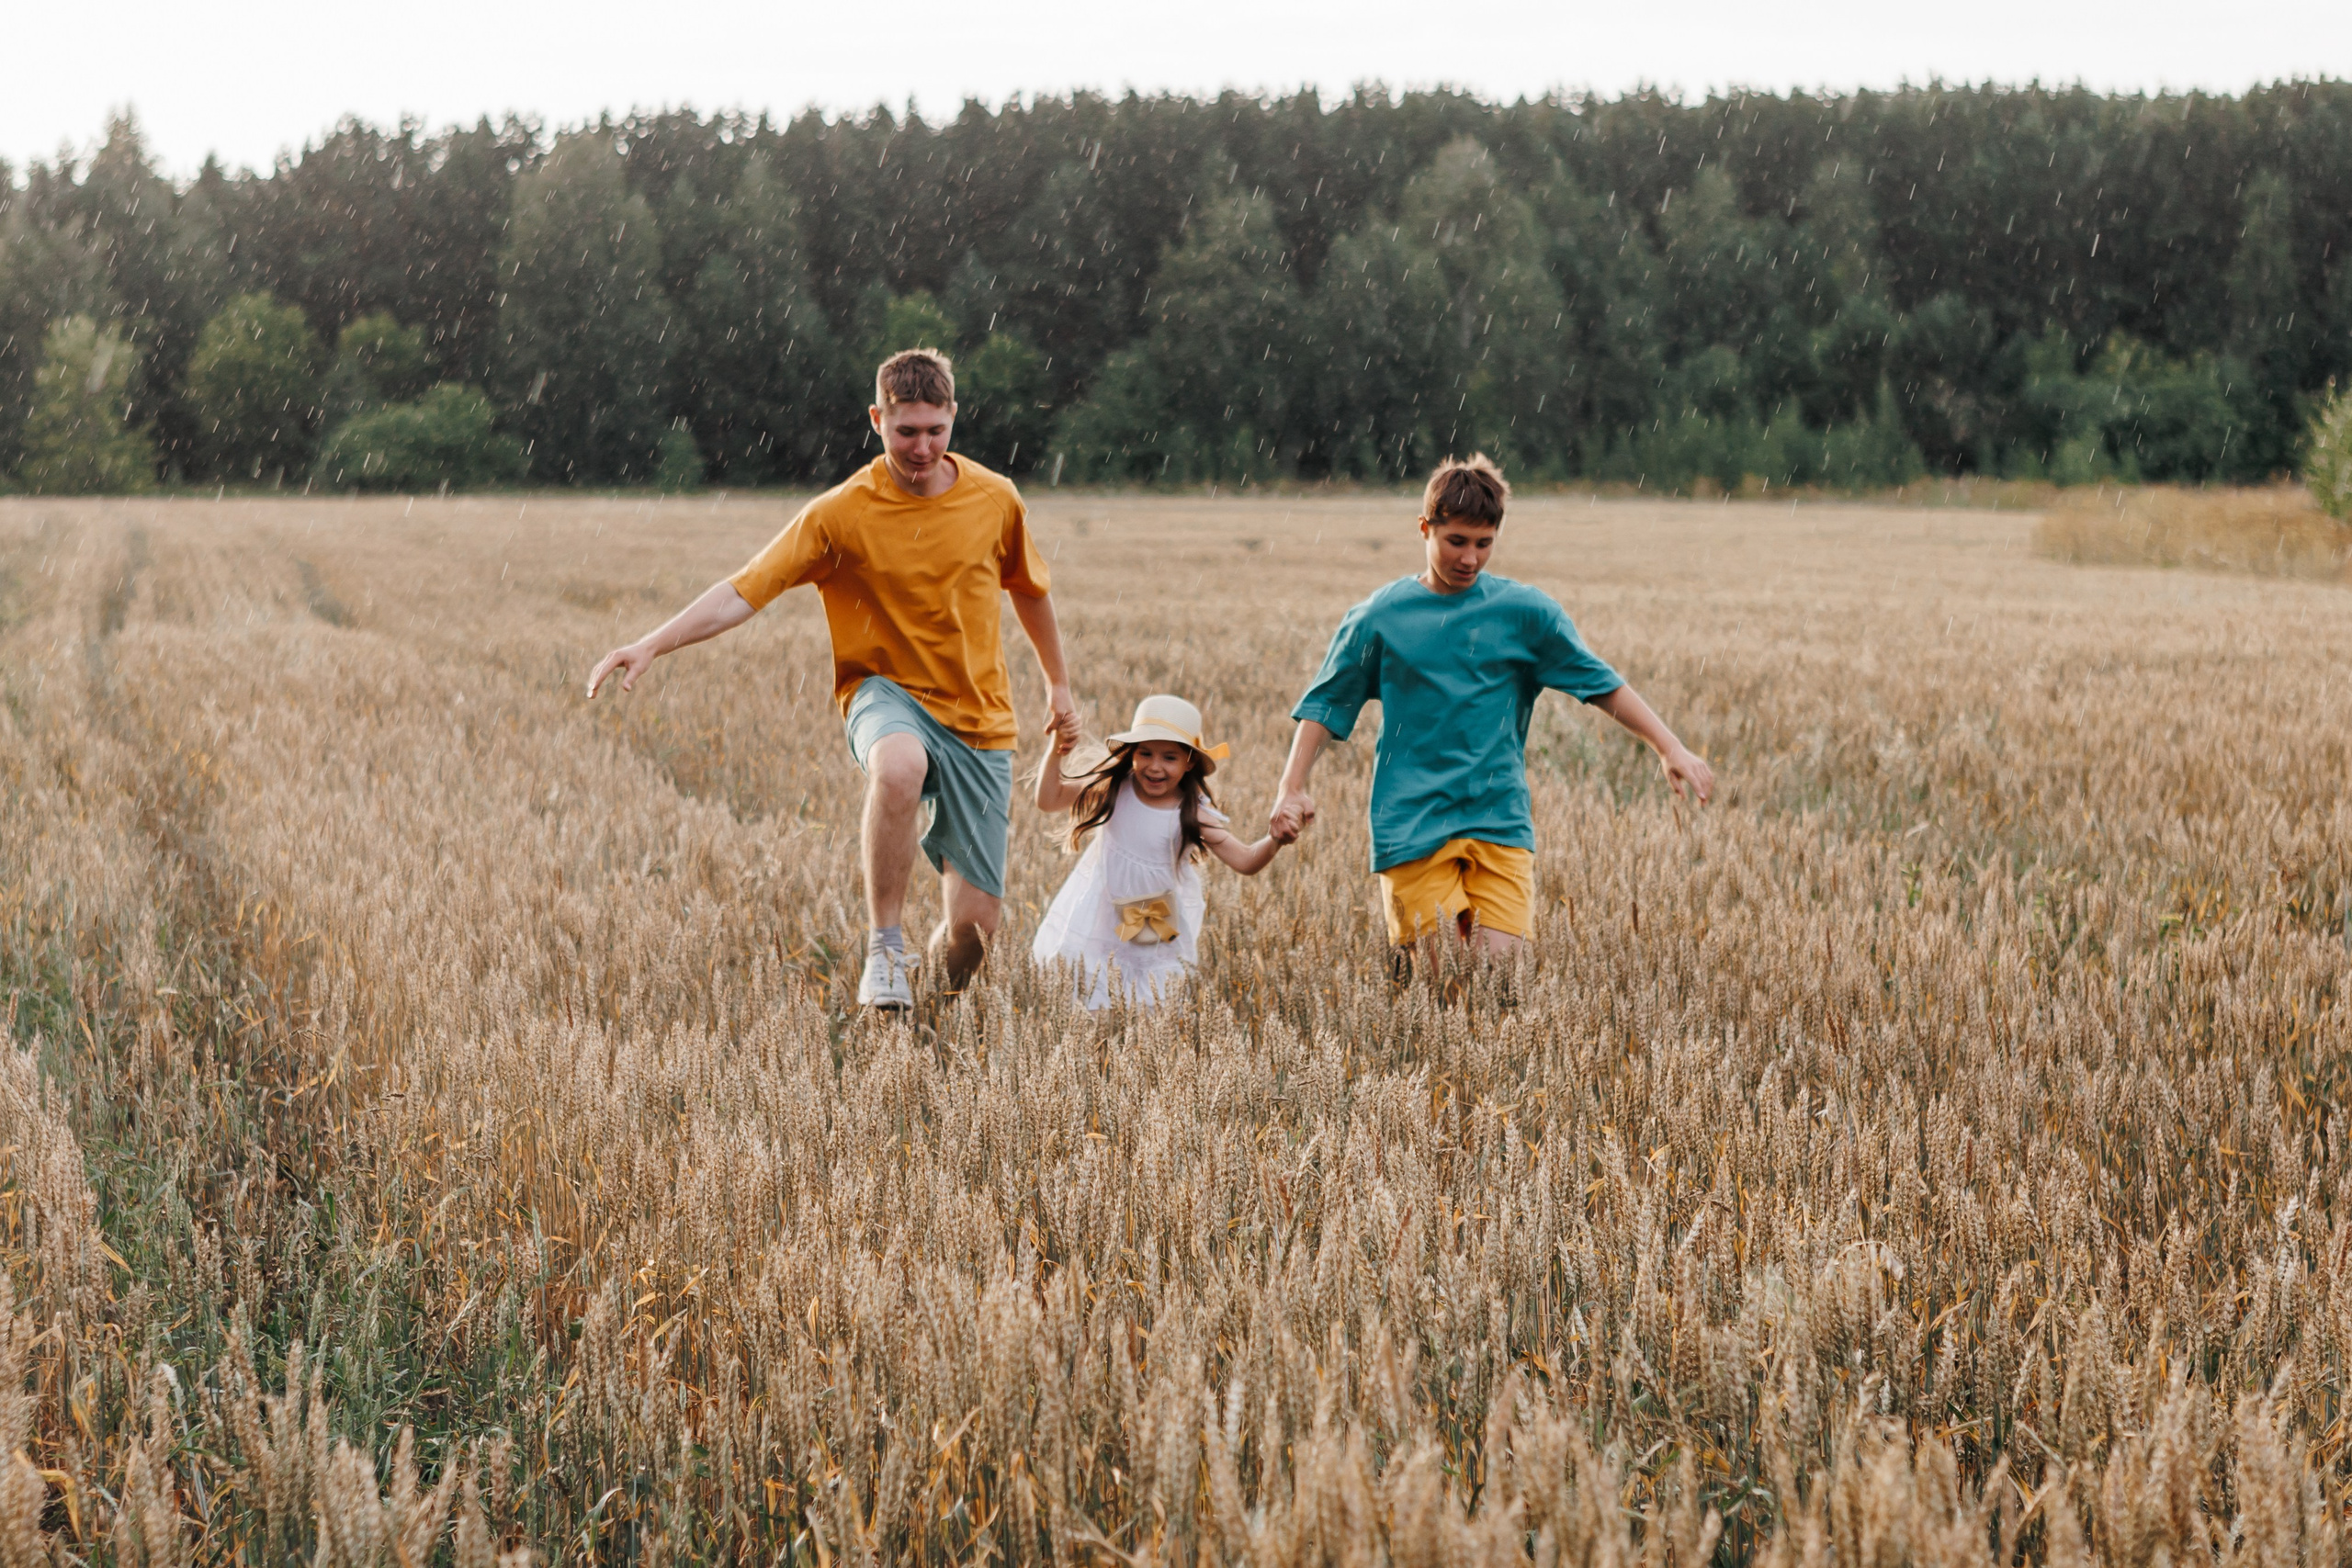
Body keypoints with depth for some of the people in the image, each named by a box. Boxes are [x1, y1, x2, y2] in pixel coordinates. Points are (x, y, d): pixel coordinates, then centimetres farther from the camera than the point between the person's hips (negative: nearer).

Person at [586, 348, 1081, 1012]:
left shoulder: (996, 499, -3)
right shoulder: (841, 514, -12)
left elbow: (1029, 590, 16)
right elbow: (744, 591, -17)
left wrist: (1058, 685, 26)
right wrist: (649, 645, -30)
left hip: (980, 721, 3)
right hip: (888, 693, -3)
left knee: (974, 923, -5)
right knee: (900, 766, -43)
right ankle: (885, 952, -26)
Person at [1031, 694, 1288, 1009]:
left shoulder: (1194, 814, -15)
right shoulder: (1113, 788, -9)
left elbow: (1244, 861, -18)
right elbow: (1049, 799, -5)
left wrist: (1274, 841, -38)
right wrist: (1056, 754, -19)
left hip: (1159, 935, -1)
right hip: (1102, 917, 1)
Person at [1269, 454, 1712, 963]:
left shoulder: (1524, 610, 5)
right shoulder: (1379, 616, 4)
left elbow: (1602, 683, 7)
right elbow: (1325, 704, 10)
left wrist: (1670, 748, -2)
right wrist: (1291, 788, -1)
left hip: (1501, 823, 1)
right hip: (1412, 822, -1)